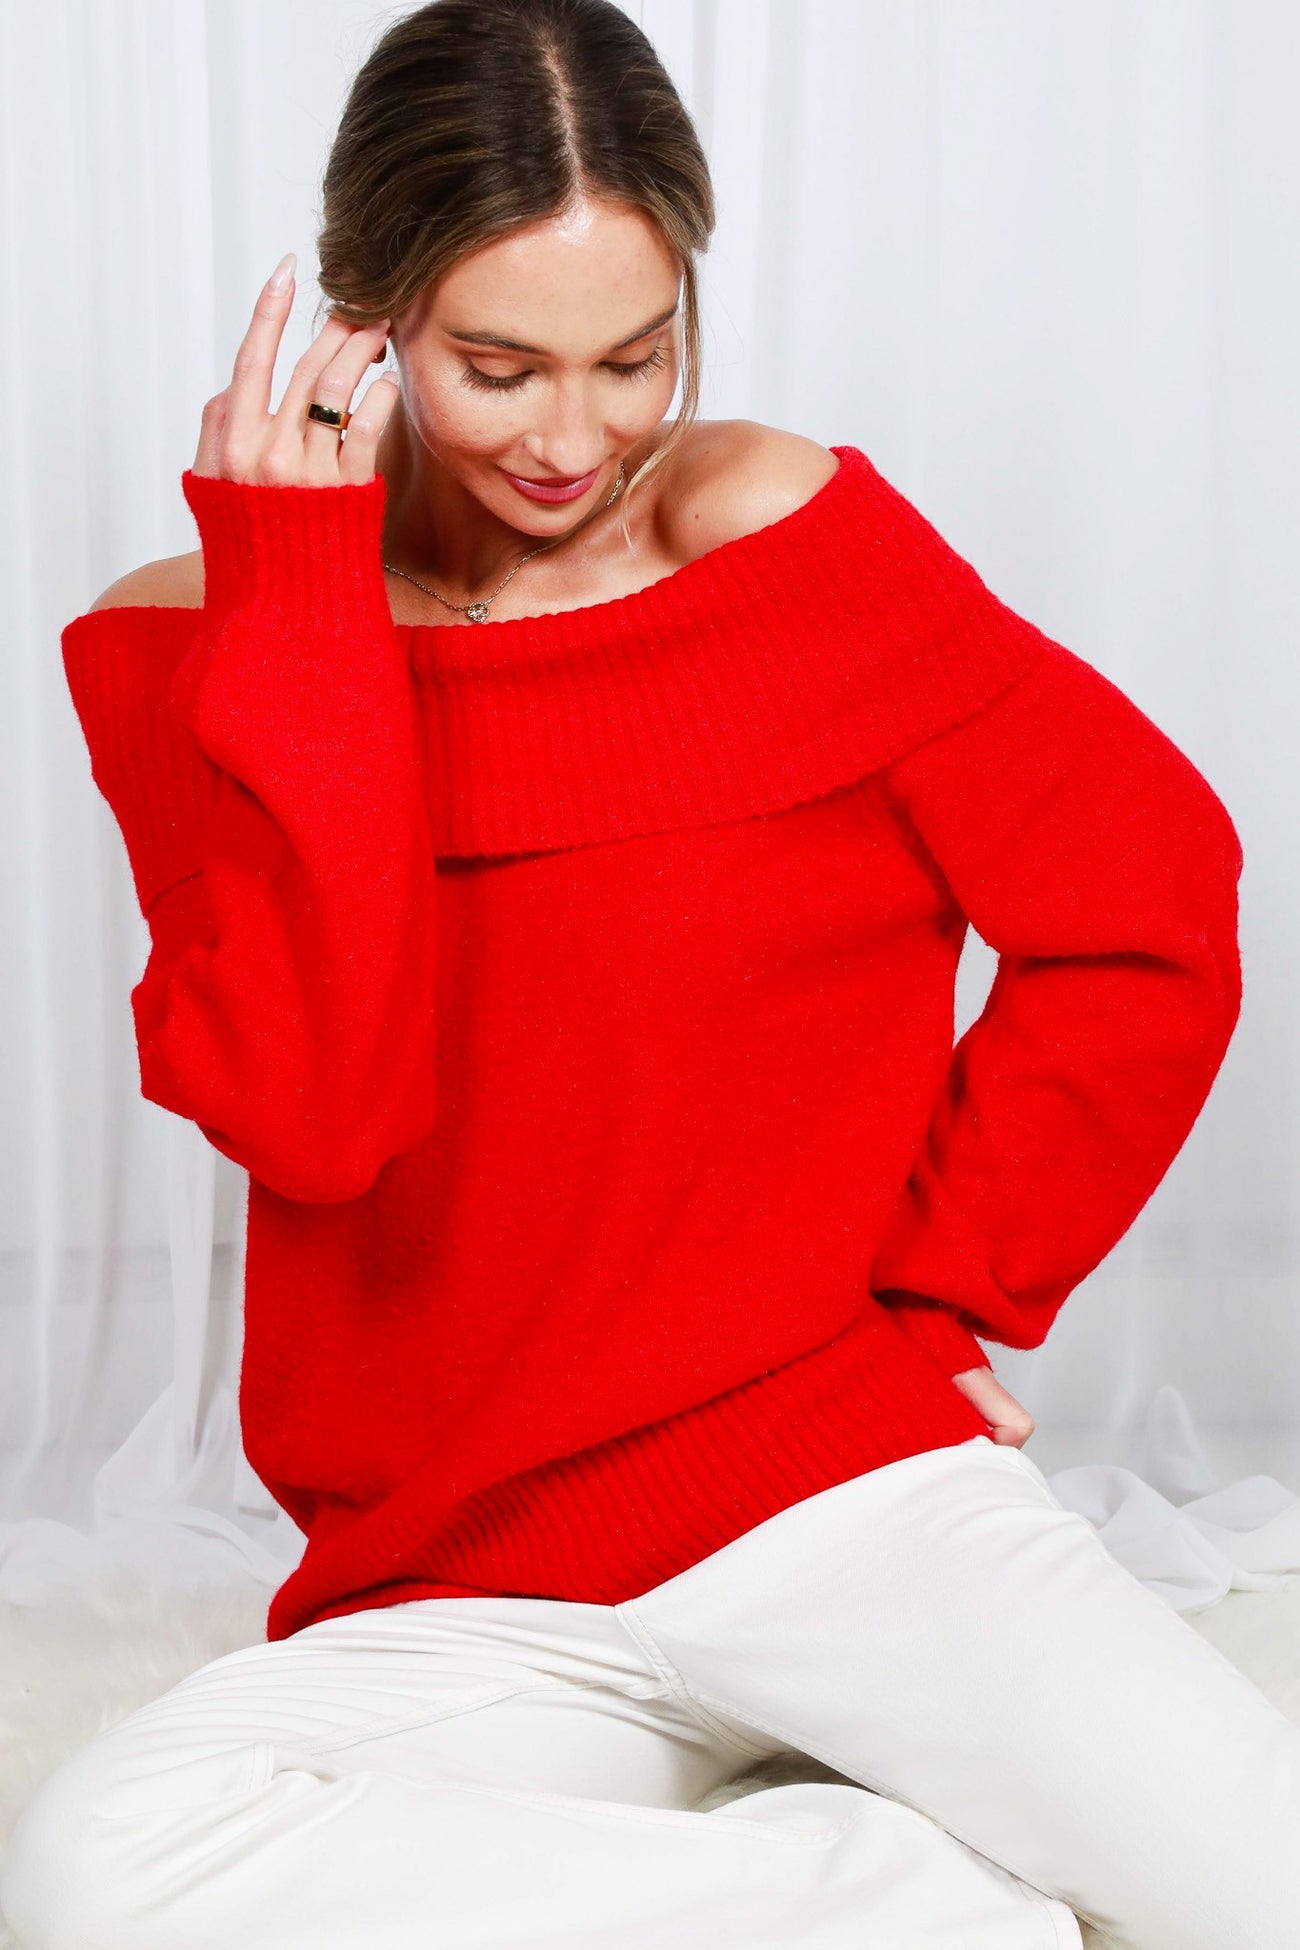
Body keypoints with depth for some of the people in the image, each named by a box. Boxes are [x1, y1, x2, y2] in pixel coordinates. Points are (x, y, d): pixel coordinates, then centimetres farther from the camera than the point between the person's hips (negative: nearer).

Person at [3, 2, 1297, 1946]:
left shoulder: (785, 534, 0)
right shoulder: (190, 644, 1)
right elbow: (303, 1106, -15)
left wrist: (946, 1279, -1)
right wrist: (297, 595, -15)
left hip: (854, 1487, -2)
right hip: (471, 1605, 2)